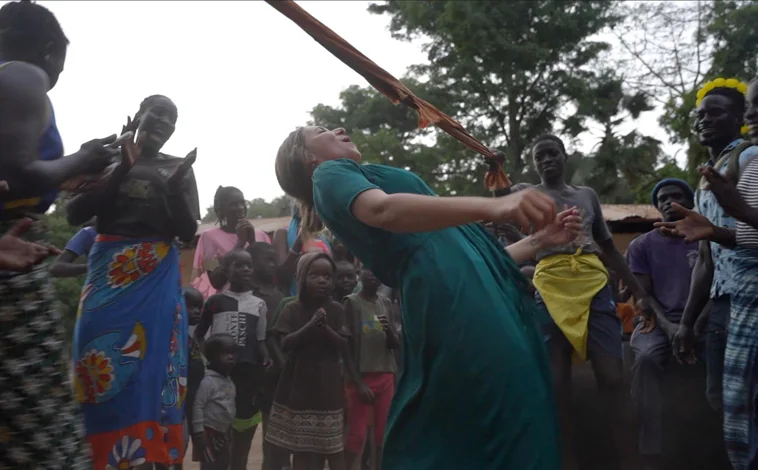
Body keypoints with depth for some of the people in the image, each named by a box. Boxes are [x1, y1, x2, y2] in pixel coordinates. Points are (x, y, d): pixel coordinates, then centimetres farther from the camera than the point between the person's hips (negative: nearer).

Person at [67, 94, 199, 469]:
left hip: (158, 278, 0)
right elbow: (74, 214, 0)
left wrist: (174, 187, -12)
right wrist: (119, 169, -7)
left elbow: (188, 232, 4)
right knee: (102, 368, -3)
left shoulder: (179, 169, 12)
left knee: (154, 365, -4)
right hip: (108, 273, 0)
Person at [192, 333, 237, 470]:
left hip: (223, 433, 9)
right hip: (209, 432, -9)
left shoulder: (230, 382, 9)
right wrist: (198, 432, -22)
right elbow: (197, 406, -21)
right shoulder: (208, 381, -18)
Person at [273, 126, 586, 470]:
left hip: (488, 307, 9)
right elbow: (384, 211, -18)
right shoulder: (330, 174, 7)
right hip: (454, 305, -9)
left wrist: (541, 240, 28)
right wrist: (491, 207, -30)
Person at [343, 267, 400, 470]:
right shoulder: (351, 302, -4)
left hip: (385, 376, 5)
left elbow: (395, 345, 11)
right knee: (357, 434, -4)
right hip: (361, 376, -4)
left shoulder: (386, 303, 10)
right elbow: (346, 346, -7)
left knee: (384, 433, 7)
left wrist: (389, 332, -11)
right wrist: (358, 382, -11)